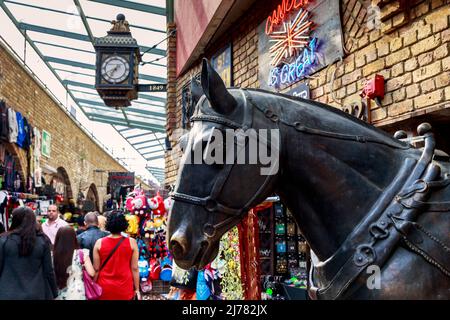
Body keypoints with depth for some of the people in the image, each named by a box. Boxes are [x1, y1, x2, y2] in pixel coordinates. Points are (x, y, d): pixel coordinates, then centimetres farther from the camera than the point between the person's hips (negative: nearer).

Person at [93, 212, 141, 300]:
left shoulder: (99, 243, -6)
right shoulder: (131, 242, -8)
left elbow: (96, 269, -2)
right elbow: (134, 268, -5)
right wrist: (137, 289, 5)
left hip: (104, 288, 1)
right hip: (125, 289, -1)